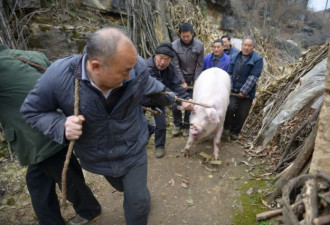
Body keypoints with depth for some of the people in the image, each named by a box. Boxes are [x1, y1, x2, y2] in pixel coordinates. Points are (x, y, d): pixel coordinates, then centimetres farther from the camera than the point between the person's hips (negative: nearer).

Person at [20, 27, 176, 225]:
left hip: (133, 150, -1)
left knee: (137, 200, 9)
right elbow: (32, 110, -13)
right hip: (95, 156, 2)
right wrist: (61, 126, -33)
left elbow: (150, 89, -2)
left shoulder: (137, 67, -26)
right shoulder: (59, 75, -30)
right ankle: (141, 195, 68)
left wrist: (170, 98, 17)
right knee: (124, 188, 32)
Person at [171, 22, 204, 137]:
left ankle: (186, 126, 17)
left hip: (192, 78, 0)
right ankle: (178, 124, 20)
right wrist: (182, 82, -10)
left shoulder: (199, 45, -9)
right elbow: (176, 66, -9)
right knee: (175, 103, -1)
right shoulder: (174, 45, -11)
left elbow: (199, 66, -5)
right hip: (179, 78, 0)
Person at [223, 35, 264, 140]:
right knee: (230, 108, -18)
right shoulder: (234, 57, 9)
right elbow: (229, 74, 8)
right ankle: (227, 127, 9)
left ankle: (235, 132, 29)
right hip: (233, 90, 2)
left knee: (241, 115, 6)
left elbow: (253, 78, -12)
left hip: (247, 93, -1)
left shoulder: (258, 60, -5)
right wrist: (229, 88, -3)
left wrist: (243, 91, -16)